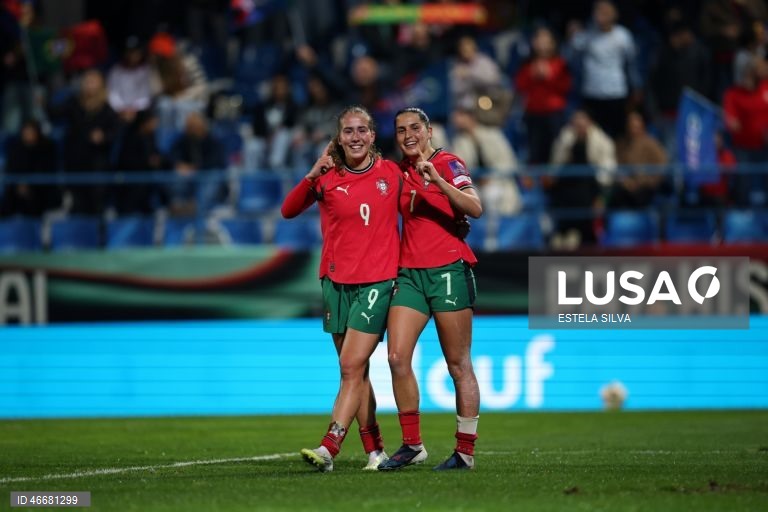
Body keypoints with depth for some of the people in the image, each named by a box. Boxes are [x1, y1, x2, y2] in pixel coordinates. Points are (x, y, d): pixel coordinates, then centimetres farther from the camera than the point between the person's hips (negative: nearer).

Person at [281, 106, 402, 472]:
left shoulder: (392, 173, 2)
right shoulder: (328, 177, 2)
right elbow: (288, 211, -8)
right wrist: (311, 177, -20)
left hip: (377, 281, -3)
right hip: (337, 282, 3)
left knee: (352, 367, -13)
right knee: (356, 371, 7)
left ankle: (329, 448, -19)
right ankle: (375, 451, 16)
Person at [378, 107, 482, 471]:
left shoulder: (448, 164, -4)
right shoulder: (400, 171, 14)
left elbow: (475, 209, -20)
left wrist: (436, 180, -29)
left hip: (448, 270, -6)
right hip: (410, 273, 6)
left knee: (459, 366, -1)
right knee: (397, 357, -7)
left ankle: (465, 452, 4)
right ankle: (411, 445, 1)